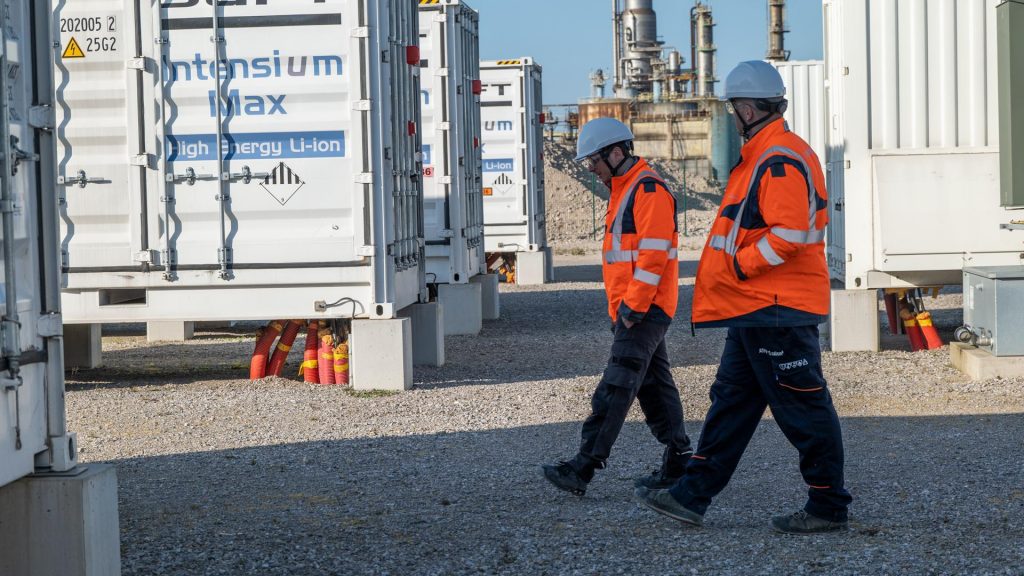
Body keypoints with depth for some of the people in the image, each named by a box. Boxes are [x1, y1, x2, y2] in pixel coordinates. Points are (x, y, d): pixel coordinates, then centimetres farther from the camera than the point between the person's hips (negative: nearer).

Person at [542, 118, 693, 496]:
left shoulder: (648, 189, -14)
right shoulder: (623, 190, 19)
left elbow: (653, 253, -21)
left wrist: (632, 307, -21)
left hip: (645, 309, -11)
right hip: (631, 310, 11)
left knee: (615, 389, -12)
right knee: (654, 386, 12)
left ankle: (583, 468, -16)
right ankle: (679, 462, 17)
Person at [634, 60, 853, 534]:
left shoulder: (781, 160, -17)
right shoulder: (763, 156, 17)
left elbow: (789, 234, -25)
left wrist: (735, 267, -17)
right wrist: (731, 269, 16)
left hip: (777, 311, -11)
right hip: (755, 310, 11)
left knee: (803, 409, -2)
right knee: (732, 400, 12)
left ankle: (829, 506, 6)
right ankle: (692, 496, 16)